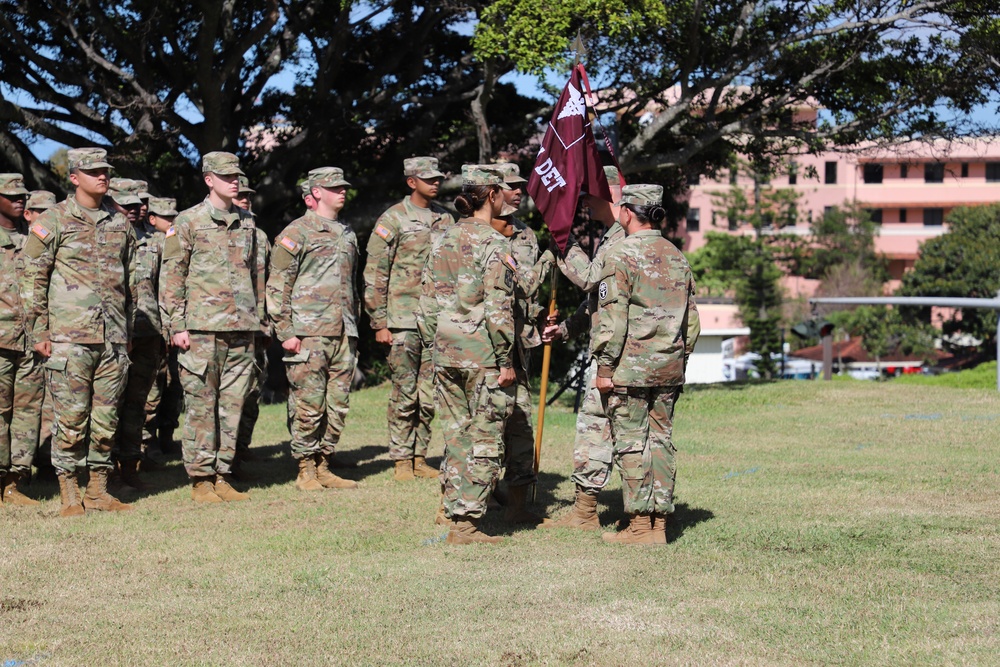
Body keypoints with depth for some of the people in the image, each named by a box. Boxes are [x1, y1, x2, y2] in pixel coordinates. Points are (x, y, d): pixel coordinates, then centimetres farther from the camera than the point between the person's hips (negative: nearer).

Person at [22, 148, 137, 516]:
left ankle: (98, 490, 15)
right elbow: (33, 279, -1)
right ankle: (69, 495, 4)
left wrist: (127, 330, 18)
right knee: (71, 417, -4)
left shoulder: (120, 223, 13)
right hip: (70, 337, -4)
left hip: (113, 338, 4)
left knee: (106, 418, 6)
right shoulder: (52, 221, -1)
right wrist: (39, 332, -5)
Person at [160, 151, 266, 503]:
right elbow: (171, 276, -3)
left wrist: (259, 318, 17)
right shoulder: (188, 221, -1)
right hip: (202, 328, -5)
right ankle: (201, 480, 3)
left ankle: (223, 477, 13)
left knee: (232, 404, 6)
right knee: (201, 406, -3)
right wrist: (177, 326, -9)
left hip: (241, 329, 5)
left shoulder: (246, 222, 15)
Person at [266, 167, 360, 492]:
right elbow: (277, 285, -6)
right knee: (309, 406, -4)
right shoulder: (297, 232, -4)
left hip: (343, 333, 7)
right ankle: (306, 470, 4)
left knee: (338, 405, 6)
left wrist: (354, 325, 21)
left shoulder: (347, 233, 18)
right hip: (309, 333, -7)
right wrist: (285, 332, -12)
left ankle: (323, 467, 15)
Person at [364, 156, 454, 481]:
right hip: (404, 320, -5)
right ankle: (402, 461, 7)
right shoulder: (393, 219, -3)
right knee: (404, 393, -2)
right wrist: (379, 323, -7)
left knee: (429, 395, 7)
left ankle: (420, 457, 16)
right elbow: (375, 274, -4)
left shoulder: (446, 219, 12)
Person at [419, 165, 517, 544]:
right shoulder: (493, 244, -12)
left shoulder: (445, 240, 9)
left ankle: (454, 516, 16)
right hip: (483, 355, -7)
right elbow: (498, 309, -16)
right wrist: (506, 361, -11)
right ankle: (467, 523, -2)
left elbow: (428, 302, 12)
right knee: (485, 441, 0)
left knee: (455, 438, 12)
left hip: (447, 352, 7)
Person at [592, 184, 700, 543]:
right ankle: (659, 523, 10)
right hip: (669, 368, 6)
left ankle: (640, 525, -2)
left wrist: (604, 368, -9)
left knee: (631, 444, -2)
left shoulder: (621, 256, -9)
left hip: (631, 368, -6)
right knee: (660, 441, 9)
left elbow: (613, 321, -14)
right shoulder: (677, 257, 12)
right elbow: (692, 321, 15)